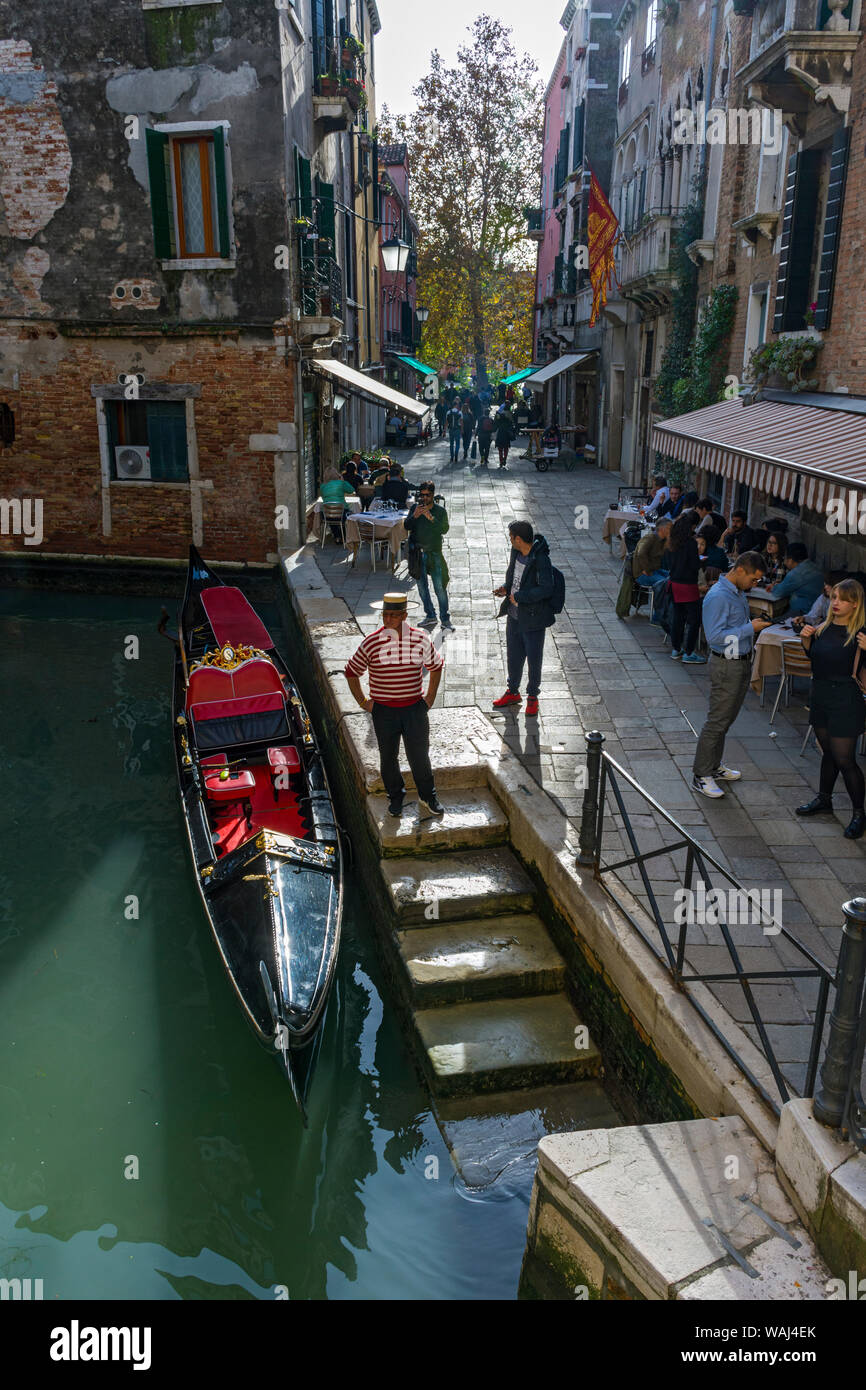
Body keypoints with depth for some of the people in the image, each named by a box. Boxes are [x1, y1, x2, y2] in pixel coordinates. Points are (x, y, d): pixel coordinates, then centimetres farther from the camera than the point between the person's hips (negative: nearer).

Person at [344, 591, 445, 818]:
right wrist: (362, 701, 3)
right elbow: (351, 672, 4)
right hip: (383, 711, 0)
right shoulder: (371, 642, -8)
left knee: (419, 757, 6)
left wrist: (430, 697, 11)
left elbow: (436, 666, 14)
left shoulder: (420, 640, -4)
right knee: (388, 757, 11)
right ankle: (395, 797, 32)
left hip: (414, 708, 0)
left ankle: (428, 797, 28)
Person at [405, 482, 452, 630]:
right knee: (422, 585, 9)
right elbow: (407, 526, -3)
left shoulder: (440, 511, -3)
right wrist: (415, 515, -20)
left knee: (440, 587, -6)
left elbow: (444, 529, -15)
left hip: (434, 552, -3)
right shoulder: (415, 508, 4)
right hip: (418, 552, 3)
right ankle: (430, 616, 21)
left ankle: (445, 619, 3)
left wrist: (431, 518, -26)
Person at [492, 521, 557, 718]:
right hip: (514, 615, 8)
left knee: (534, 659, 8)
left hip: (533, 619, -8)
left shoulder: (540, 560, -24)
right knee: (513, 656, 20)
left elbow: (546, 589, -28)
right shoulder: (516, 552, 2)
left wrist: (519, 596, -22)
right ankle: (513, 692, 38)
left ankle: (533, 697, 26)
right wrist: (506, 588, 0)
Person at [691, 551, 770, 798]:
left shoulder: (739, 592, 11)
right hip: (726, 666, -10)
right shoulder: (718, 597, -20)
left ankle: (714, 766, 28)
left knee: (727, 718, 16)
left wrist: (757, 624, 9)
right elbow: (714, 636, -26)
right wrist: (750, 628, -23)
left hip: (742, 662, 10)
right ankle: (701, 775, 3)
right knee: (717, 721, -5)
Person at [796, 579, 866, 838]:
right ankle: (824, 798, 37)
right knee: (828, 752, 21)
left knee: (844, 758, -3)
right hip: (820, 697, 7)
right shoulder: (825, 626, 4)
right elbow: (812, 656, 19)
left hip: (845, 701, -6)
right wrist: (806, 639, 1)